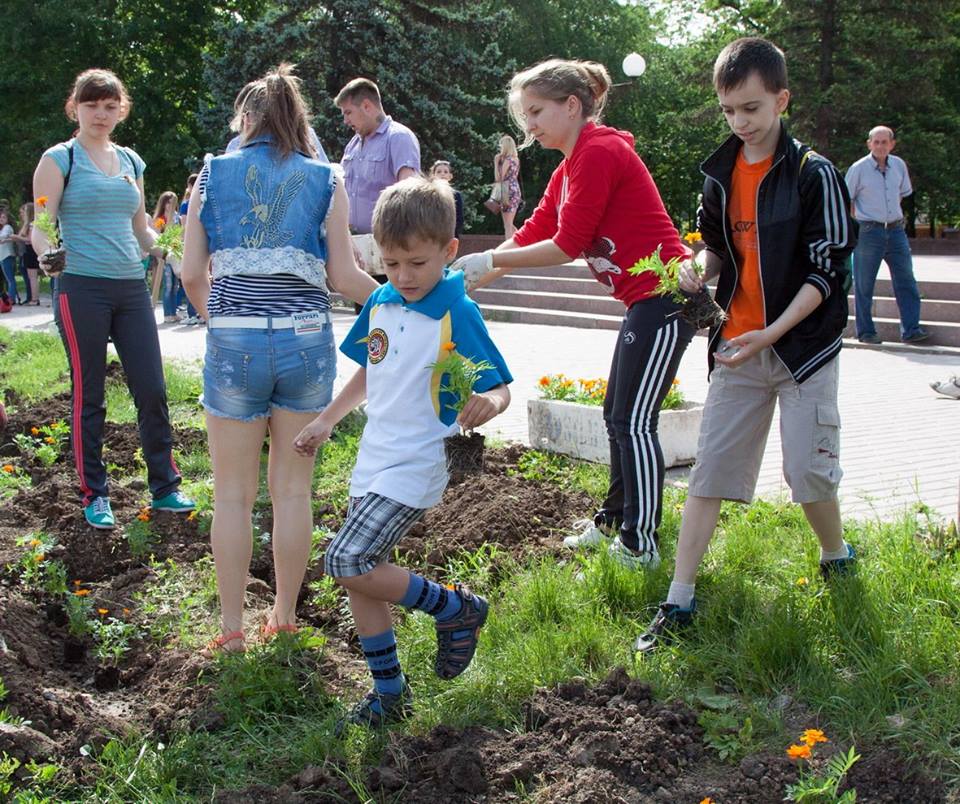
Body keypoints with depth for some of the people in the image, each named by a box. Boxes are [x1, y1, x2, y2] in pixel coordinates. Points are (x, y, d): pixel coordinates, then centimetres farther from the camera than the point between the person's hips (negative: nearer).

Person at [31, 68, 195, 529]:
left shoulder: (131, 162, 15)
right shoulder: (60, 159, 0)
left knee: (152, 391, 3)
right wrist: (47, 254, -26)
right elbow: (41, 227, -5)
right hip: (82, 289, -5)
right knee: (89, 396, 3)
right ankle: (94, 496, 14)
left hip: (132, 288, 5)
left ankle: (165, 488, 14)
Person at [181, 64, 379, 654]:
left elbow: (192, 272, 4)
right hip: (307, 341, 1)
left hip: (234, 342, 0)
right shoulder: (325, 180, 4)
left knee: (234, 494, 9)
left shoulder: (214, 174, 5)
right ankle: (286, 615, 23)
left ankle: (232, 626, 16)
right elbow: (344, 276, 0)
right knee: (293, 488, 13)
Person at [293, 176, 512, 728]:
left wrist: (487, 403, -36)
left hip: (416, 465, -8)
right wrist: (326, 421, 21)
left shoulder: (458, 315, -14)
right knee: (363, 578, 11)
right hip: (374, 460, 8)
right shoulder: (382, 302, 6)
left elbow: (500, 388, -14)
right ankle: (390, 693, 26)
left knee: (347, 563, -17)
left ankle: (456, 609, 1)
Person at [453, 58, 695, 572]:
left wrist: (490, 260, -11)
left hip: (663, 296, -11)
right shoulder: (570, 168, 17)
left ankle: (641, 546, 1)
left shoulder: (600, 152, -15)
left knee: (634, 421, -7)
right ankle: (615, 521, 29)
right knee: (618, 415, 17)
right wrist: (476, 275, 5)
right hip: (644, 302, 11)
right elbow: (533, 234, 14)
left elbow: (568, 244, -18)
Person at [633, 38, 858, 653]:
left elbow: (827, 272, -12)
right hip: (738, 348, 5)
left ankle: (839, 560, 32)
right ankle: (680, 603, 5)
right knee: (709, 472, 1)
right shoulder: (720, 175, 6)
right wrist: (700, 269, -3)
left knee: (808, 471, 1)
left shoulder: (814, 174, -10)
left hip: (803, 346, -4)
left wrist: (771, 334, -21)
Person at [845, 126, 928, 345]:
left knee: (906, 281, 1)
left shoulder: (899, 166, 7)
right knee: (864, 284, 1)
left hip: (896, 230, 5)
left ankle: (911, 330, 5)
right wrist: (857, 224, 0)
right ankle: (865, 331, 10)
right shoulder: (859, 168, -7)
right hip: (869, 232, -4)